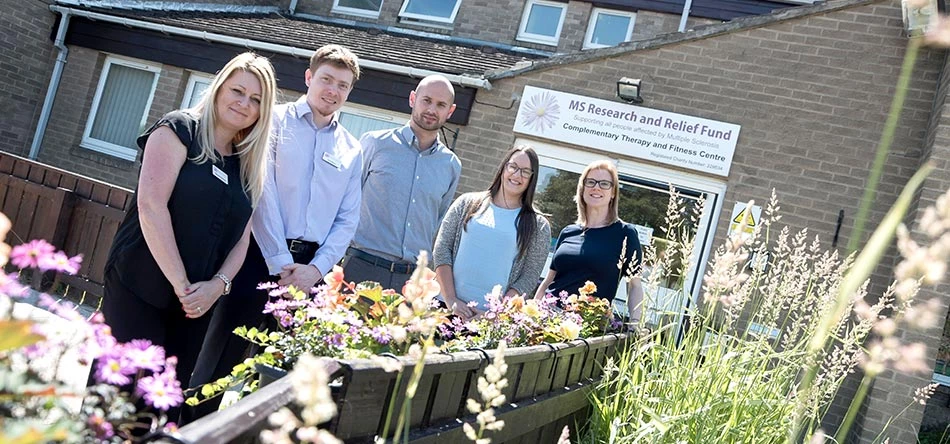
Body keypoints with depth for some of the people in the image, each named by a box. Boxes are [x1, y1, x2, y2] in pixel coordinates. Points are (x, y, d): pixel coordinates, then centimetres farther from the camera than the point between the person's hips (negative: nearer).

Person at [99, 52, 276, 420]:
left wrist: (217, 285, -9)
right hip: (139, 291, -5)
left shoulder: (249, 164, 13)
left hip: (194, 305, 6)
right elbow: (151, 206, -15)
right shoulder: (180, 129, -4)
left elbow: (241, 238, 10)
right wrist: (182, 285, -16)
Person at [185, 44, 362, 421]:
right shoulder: (275, 121, 2)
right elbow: (262, 194, -7)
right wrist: (281, 263, -13)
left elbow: (348, 219, 11)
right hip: (262, 257, -3)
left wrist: (316, 268, -4)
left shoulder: (351, 150, 14)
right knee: (221, 356, -1)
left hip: (310, 267, 4)